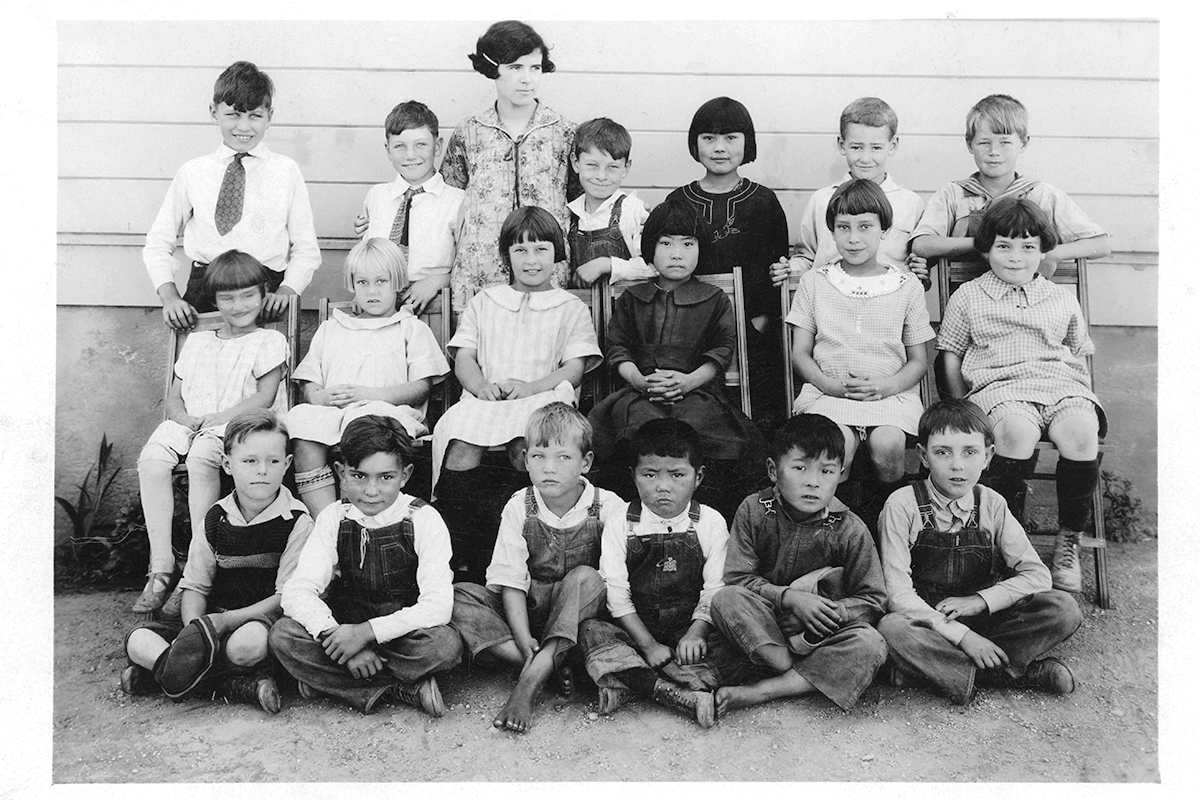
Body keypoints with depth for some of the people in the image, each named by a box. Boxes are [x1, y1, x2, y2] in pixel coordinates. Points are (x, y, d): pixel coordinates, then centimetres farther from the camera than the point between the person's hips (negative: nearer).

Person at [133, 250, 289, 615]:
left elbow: (264, 397, -2)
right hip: (189, 424, 5)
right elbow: (173, 396, 22)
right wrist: (183, 417, -2)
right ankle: (161, 566, -26)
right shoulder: (196, 341, 27)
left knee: (201, 458, -37)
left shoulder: (269, 341, 11)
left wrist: (214, 418, -11)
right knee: (151, 460, -27)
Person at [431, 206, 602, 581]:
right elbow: (463, 357, 16)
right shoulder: (483, 302, 26)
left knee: (527, 451, -38)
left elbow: (574, 369, 6)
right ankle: (461, 562, -26)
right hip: (483, 402, 2)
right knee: (460, 450, -33)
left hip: (541, 401, -2)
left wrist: (530, 387, -12)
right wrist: (481, 385, -7)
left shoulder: (571, 308, 19)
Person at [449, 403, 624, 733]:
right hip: (525, 607, 2)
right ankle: (548, 665, -31)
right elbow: (511, 580, -10)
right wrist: (523, 638, -23)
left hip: (575, 609, -2)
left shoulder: (607, 508, -10)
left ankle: (528, 684, -35)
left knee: (586, 578, -34)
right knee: (458, 597, -22)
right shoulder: (519, 507, -6)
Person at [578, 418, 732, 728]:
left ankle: (624, 686, -32)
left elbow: (715, 591, -4)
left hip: (689, 632, 0)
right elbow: (616, 593, -5)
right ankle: (680, 695, -38)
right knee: (590, 630, -28)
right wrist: (648, 645, -14)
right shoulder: (620, 523, 0)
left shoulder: (711, 523, 0)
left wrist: (695, 633, -21)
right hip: (633, 631, 0)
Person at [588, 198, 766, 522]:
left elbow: (721, 352, 5)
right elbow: (618, 348, 11)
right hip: (641, 390, 1)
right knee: (644, 424, -33)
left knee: (695, 423, -34)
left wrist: (688, 381, -13)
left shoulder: (715, 301, 14)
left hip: (697, 388, -1)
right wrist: (639, 379, -9)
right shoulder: (631, 299, 18)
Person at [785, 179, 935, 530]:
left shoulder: (906, 286, 10)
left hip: (890, 392, 0)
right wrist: (829, 384, -10)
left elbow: (919, 360, 11)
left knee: (888, 445, -30)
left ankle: (881, 518, -3)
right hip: (828, 391, 0)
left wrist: (886, 385, -9)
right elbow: (800, 352, 10)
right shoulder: (814, 282, 11)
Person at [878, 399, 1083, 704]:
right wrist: (960, 635, -23)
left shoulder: (991, 505, 0)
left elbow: (1038, 575, -1)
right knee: (891, 629, -37)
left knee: (1063, 609, -17)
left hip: (981, 619, 3)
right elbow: (898, 592, -15)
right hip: (924, 621, -3)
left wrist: (980, 600, -14)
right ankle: (1022, 669, -24)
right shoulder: (903, 505, -10)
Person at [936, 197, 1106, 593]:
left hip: (1061, 382, 2)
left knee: (1082, 432, -32)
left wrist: (1085, 397, 13)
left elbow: (1080, 359, 28)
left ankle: (1069, 538, -13)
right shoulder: (968, 297, 15)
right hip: (999, 385, -2)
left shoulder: (1063, 300, 22)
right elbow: (950, 356, 15)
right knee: (1017, 431, -38)